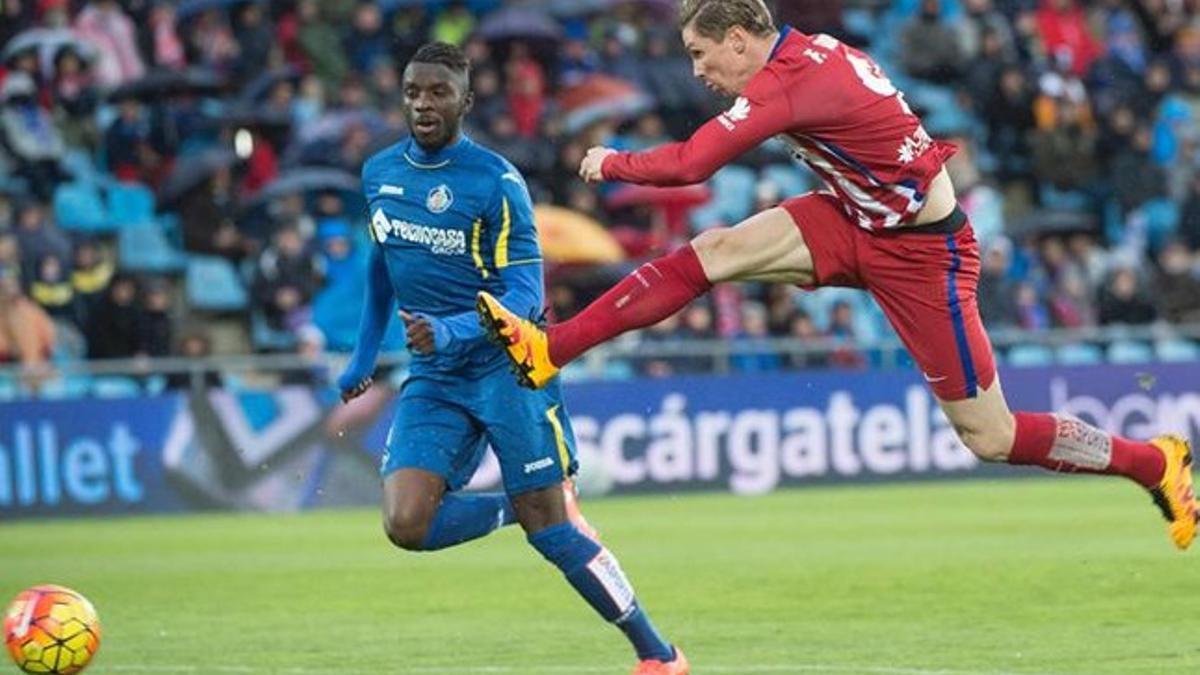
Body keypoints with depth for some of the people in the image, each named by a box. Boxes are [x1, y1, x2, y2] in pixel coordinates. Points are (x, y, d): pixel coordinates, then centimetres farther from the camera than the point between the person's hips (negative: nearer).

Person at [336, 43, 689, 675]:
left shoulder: (496, 182, -13)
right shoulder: (380, 172, 5)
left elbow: (525, 295, -16)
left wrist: (454, 331, -32)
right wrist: (366, 352, 25)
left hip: (505, 368, -5)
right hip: (432, 379, 5)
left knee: (550, 528, -7)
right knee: (406, 523, -16)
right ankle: (514, 506, 12)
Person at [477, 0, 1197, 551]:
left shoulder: (790, 83, -27)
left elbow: (689, 164, -25)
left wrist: (611, 165, -10)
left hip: (920, 253, -9)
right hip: (858, 221, 9)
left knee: (991, 437, 0)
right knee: (714, 252, -7)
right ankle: (549, 350, -6)